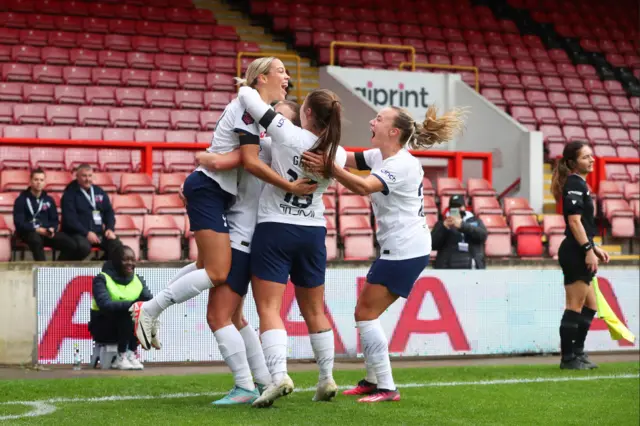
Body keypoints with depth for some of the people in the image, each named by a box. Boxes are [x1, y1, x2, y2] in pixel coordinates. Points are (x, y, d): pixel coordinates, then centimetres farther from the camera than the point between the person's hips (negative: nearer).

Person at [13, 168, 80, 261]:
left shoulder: (49, 200, 18)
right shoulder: (21, 200, 3)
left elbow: (54, 220, 17)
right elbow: (19, 223, -6)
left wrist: (52, 229, -9)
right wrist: (37, 230, -19)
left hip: (47, 232, 4)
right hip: (28, 232, -4)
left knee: (72, 245, -20)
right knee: (36, 240, -43)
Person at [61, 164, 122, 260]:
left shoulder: (99, 192, 17)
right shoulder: (70, 194, 0)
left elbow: (109, 212, 18)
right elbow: (70, 219, -10)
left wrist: (110, 229, -1)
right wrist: (86, 233, -20)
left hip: (99, 233, 5)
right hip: (78, 234, -5)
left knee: (117, 246, -21)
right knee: (84, 247, -39)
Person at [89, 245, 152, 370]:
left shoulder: (138, 280, 6)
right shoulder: (102, 279, -11)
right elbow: (105, 305, -29)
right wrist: (131, 304, -42)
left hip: (127, 329, 5)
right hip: (103, 328, -5)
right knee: (126, 312, -32)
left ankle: (131, 354, -19)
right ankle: (121, 357, -27)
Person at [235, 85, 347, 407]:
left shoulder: (287, 134, -15)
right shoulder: (337, 154, -2)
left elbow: (247, 95, -10)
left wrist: (246, 88, 12)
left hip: (275, 230, -5)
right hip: (313, 233, 5)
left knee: (269, 308, -6)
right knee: (315, 311, 16)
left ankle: (279, 375, -22)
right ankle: (327, 379, 20)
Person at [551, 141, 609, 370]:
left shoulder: (579, 184, 18)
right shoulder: (575, 184, -12)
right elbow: (574, 221, -20)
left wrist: (595, 248, 21)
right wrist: (588, 250, -21)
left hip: (580, 252, 10)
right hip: (575, 253, -10)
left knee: (589, 307, 16)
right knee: (575, 307, -6)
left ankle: (577, 353, 22)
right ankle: (568, 358, -1)